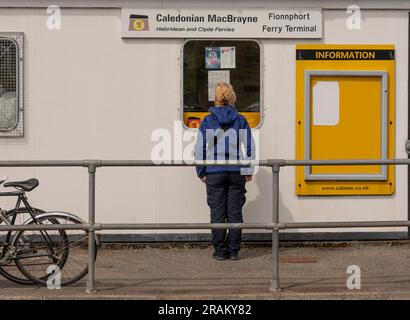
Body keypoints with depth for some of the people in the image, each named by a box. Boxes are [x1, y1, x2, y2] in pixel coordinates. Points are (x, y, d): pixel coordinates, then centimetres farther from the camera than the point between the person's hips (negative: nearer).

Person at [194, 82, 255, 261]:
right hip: (237, 172, 1)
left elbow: (200, 149, -1)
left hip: (214, 173, -1)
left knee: (217, 213, 4)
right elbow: (250, 148, 3)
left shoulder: (207, 122, -1)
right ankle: (233, 251, 8)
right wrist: (249, 171, 9)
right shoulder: (241, 121, 2)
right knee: (235, 212, 6)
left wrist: (201, 172, 8)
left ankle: (220, 251, 6)